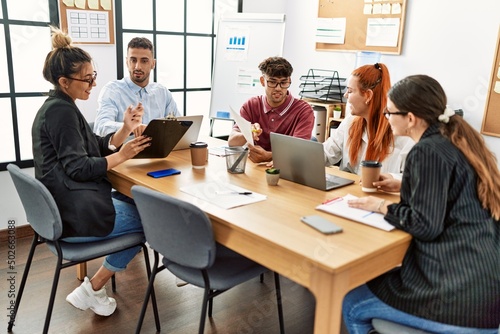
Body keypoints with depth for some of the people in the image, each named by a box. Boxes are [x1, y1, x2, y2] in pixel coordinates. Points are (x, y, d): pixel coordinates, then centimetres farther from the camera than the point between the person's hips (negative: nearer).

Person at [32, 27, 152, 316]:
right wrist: (122, 156, -16)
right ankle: (92, 290, 7)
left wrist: (126, 129, -3)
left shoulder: (59, 107, 14)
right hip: (74, 215, -10)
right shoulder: (61, 111, -17)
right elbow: (78, 167, -22)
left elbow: (98, 147, 12)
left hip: (70, 205, 10)